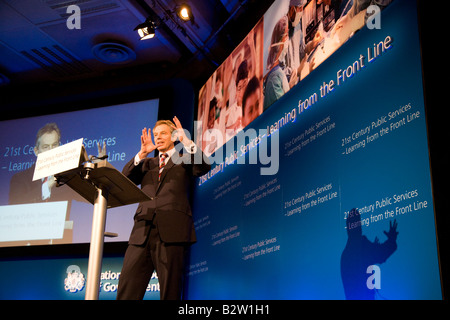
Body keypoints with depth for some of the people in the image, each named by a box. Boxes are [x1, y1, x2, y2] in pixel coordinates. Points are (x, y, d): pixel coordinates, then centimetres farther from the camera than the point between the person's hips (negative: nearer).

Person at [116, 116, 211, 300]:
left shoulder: (183, 160, 16)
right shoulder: (147, 164, 27)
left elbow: (203, 167, -4)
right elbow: (125, 178, 11)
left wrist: (186, 142, -10)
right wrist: (142, 154, 2)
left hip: (171, 231, -4)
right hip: (143, 231, 4)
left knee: (170, 290, -3)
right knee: (127, 290, -2)